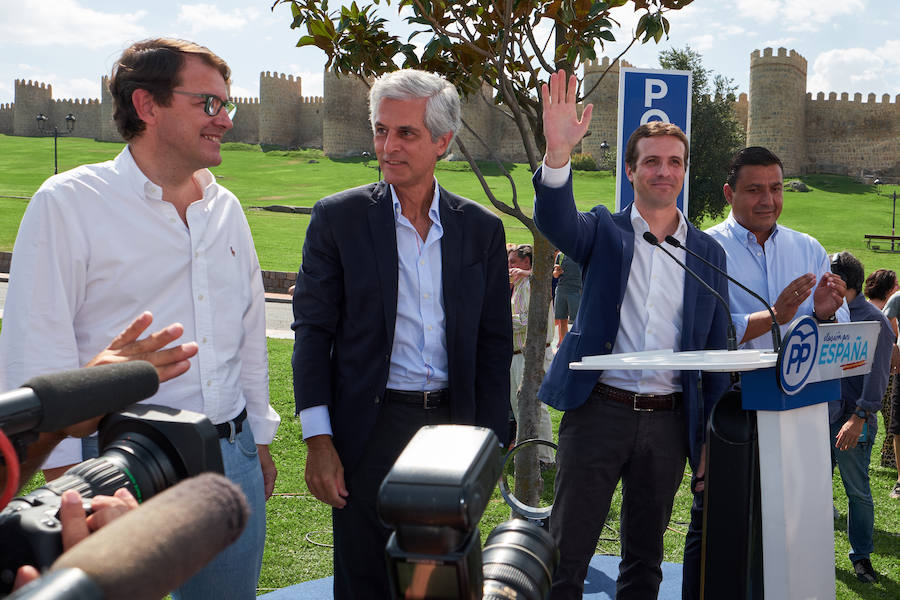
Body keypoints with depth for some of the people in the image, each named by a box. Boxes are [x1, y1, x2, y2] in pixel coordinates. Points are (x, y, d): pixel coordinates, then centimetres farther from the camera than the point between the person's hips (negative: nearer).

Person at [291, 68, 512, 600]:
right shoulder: (339, 217, -1)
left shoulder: (482, 229, 4)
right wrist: (319, 441, -8)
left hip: (453, 422, 2)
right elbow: (313, 331, -2)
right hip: (369, 429, -2)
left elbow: (494, 343, 7)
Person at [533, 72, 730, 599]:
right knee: (567, 553, 0)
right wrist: (559, 151, -37)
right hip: (599, 411, -3)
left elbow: (717, 349, 10)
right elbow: (556, 220, -19)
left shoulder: (708, 253, 10)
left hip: (669, 422, 3)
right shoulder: (605, 230, 4)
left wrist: (714, 436, 6)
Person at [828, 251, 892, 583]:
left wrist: (859, 418, -22)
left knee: (858, 491, 4)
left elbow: (877, 375, -15)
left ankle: (861, 556, 17)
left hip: (852, 423, -6)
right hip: (818, 418, 6)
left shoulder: (873, 320, -9)